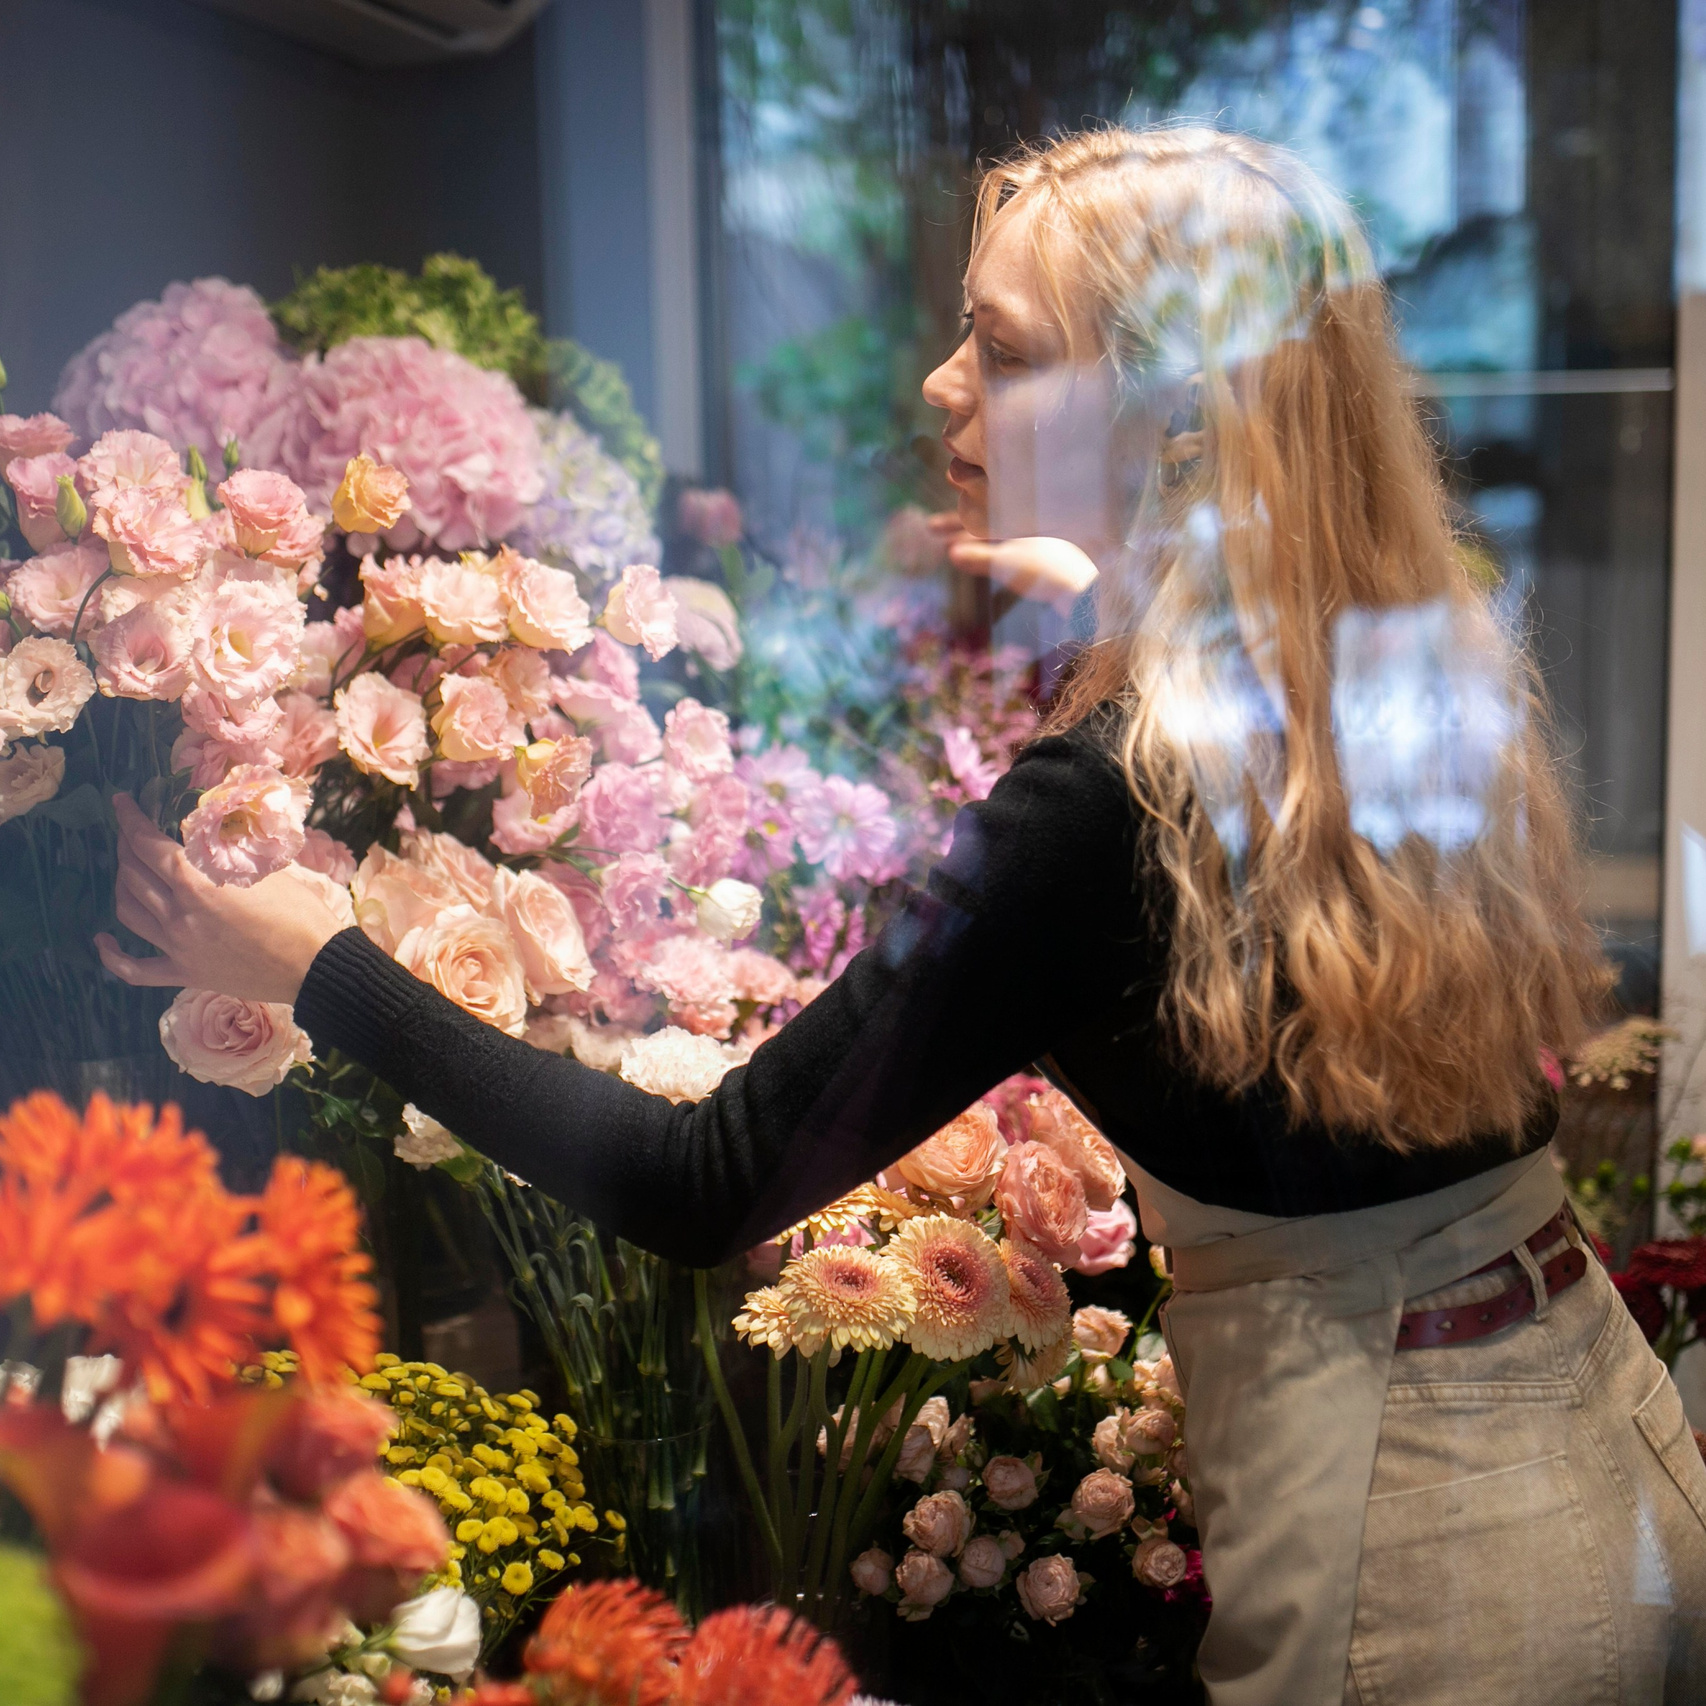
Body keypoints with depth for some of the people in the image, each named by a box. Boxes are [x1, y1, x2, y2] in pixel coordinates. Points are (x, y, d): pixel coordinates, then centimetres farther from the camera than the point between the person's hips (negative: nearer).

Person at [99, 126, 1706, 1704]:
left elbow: (708, 1187, -19)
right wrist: (1109, 602, 34)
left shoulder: (1115, 797, -25)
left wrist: (320, 969, -11)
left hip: (1403, 1530, -8)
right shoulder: (1428, 669, -3)